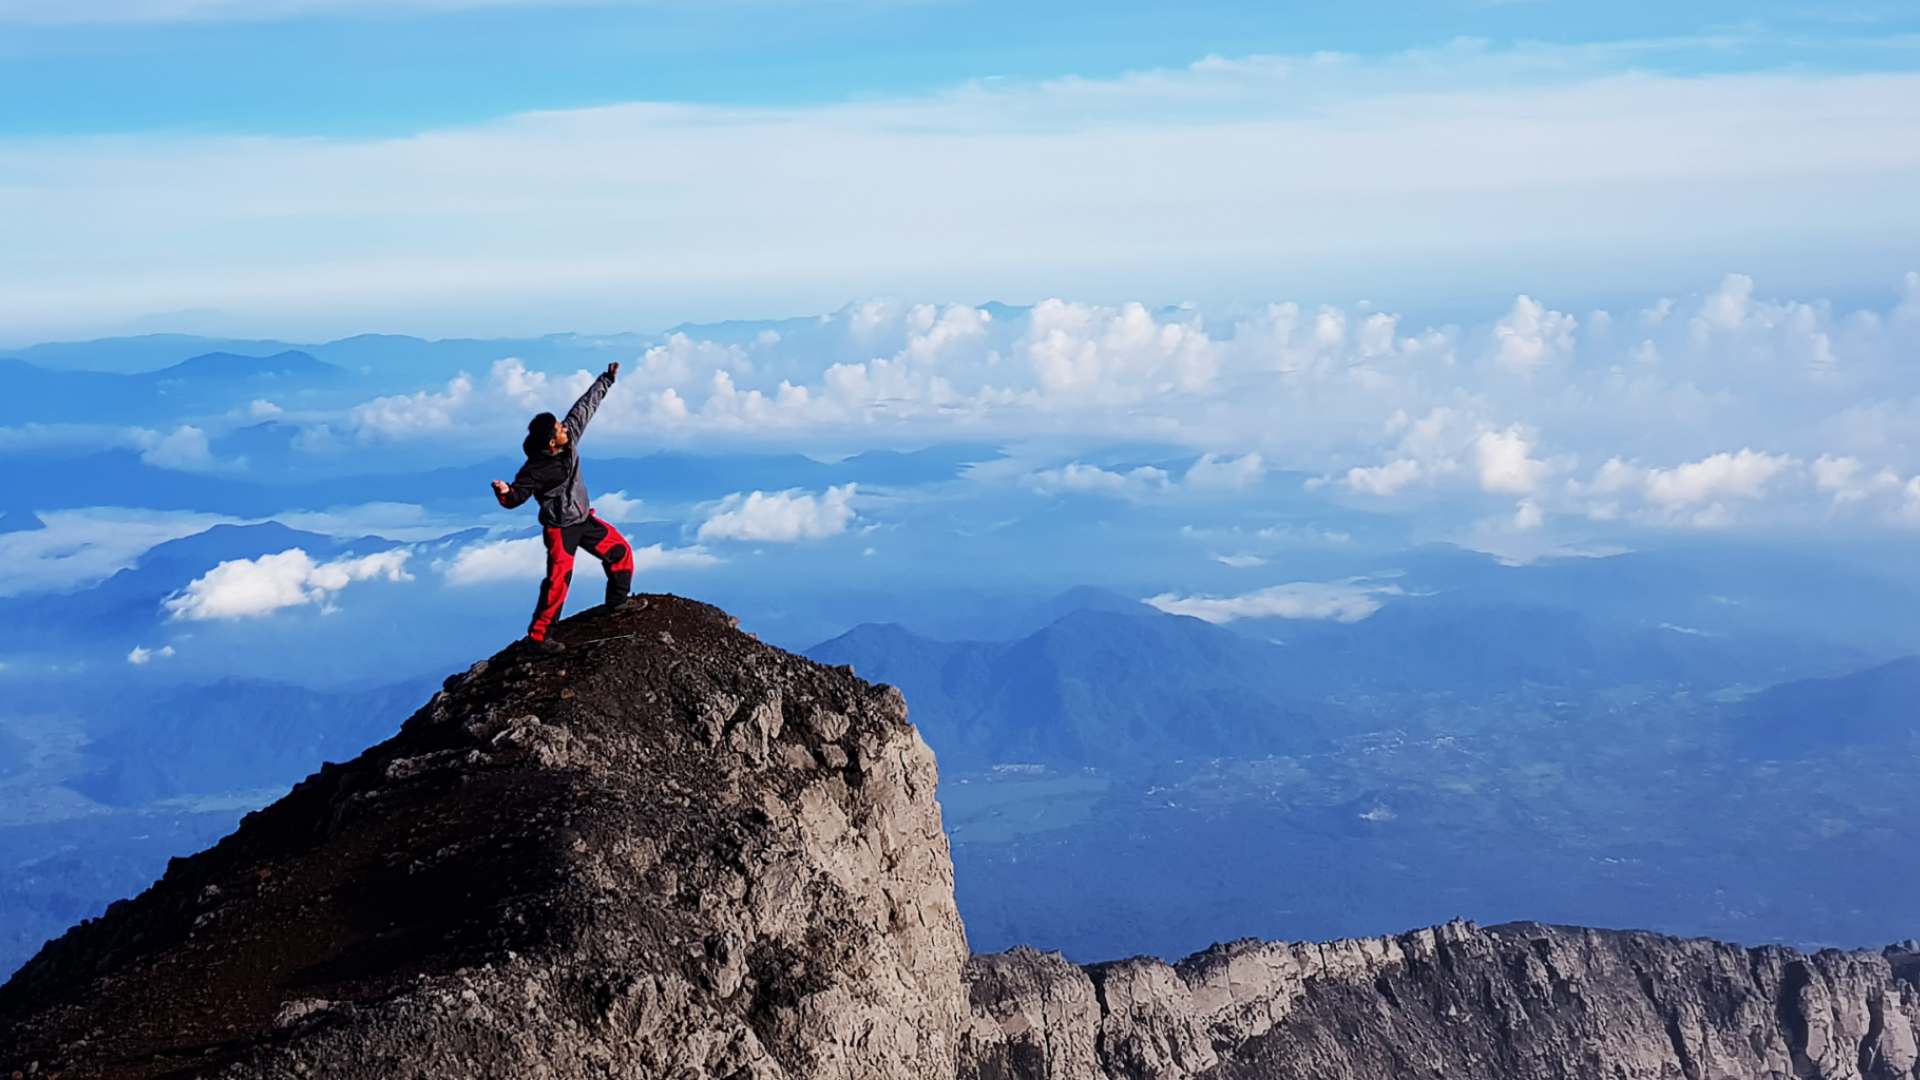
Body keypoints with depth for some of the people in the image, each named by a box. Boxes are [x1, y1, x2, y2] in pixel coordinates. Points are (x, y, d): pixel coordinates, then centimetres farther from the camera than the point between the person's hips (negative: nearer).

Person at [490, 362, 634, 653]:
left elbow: (586, 406, 1)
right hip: (560, 528, -8)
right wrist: (504, 492, -43)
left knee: (621, 551, 14)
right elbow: (515, 499, -19)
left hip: (584, 518, 8)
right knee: (558, 582, -12)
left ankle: (618, 604, 32)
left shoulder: (570, 437, -9)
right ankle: (536, 637, -4)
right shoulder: (535, 470, -25)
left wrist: (607, 379, 4)